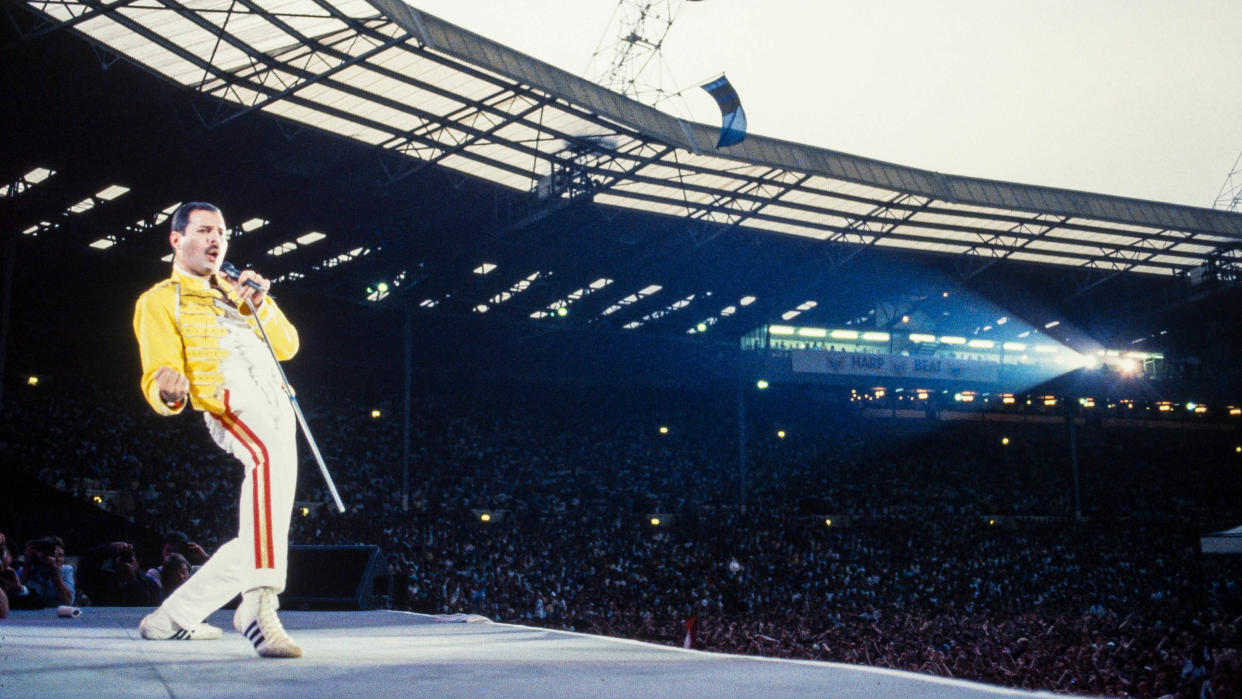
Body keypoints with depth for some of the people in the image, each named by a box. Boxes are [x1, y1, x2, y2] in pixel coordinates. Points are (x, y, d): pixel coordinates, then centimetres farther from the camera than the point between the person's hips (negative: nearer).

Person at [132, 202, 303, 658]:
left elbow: (287, 346, 19)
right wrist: (168, 390, -26)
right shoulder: (160, 300, 10)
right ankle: (258, 607, -51)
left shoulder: (237, 290, 28)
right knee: (272, 453, -42)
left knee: (257, 543, 10)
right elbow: (156, 381, -2)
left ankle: (171, 618, 27)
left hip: (278, 409, 8)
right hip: (230, 404, -8)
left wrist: (260, 304, 2)